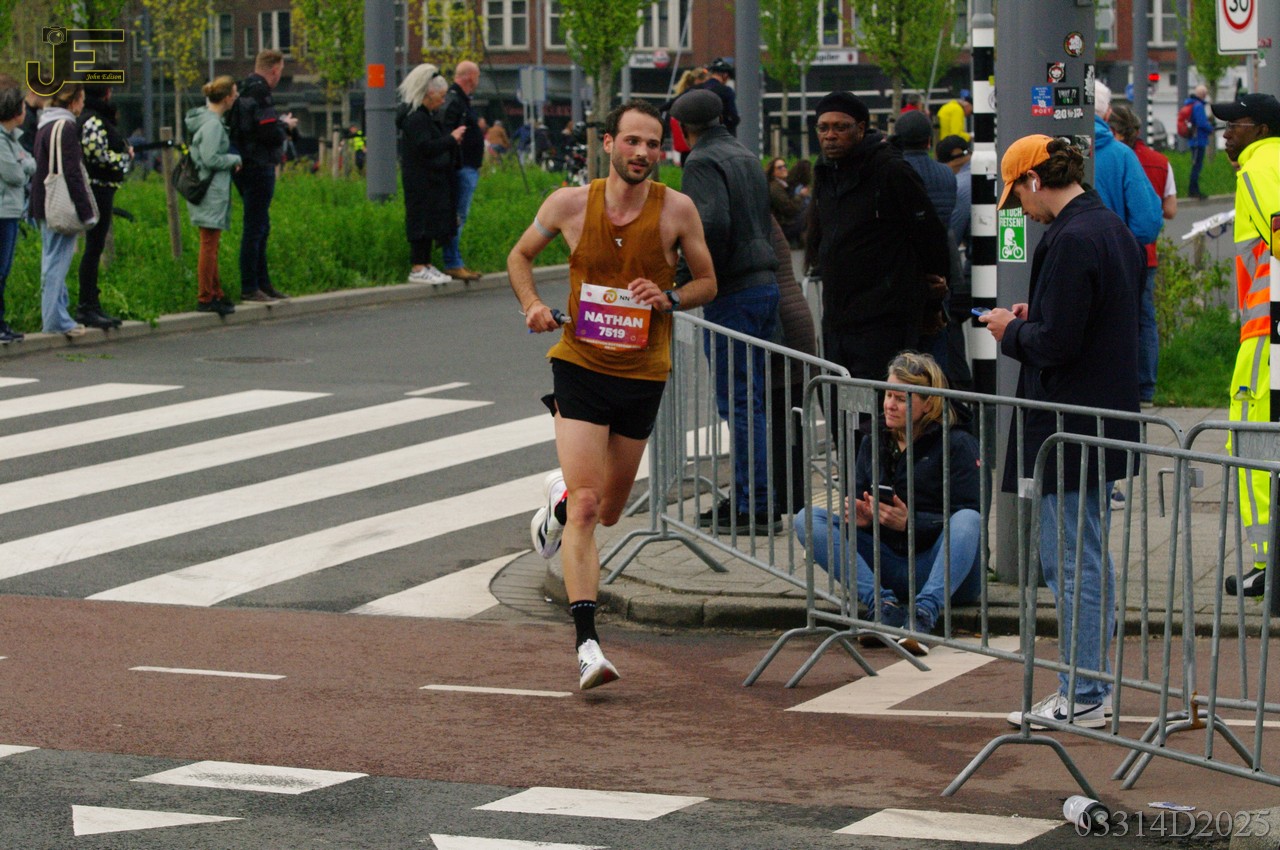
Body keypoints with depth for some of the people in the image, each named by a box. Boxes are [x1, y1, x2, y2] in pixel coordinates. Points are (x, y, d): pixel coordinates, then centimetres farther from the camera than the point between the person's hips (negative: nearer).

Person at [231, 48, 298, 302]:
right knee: (255, 227, -6)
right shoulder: (260, 93, -16)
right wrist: (285, 125, -3)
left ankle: (262, 283, 23)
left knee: (260, 227, 17)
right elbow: (269, 133, -24)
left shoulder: (244, 90, 14)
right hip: (259, 167, -10)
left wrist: (279, 123, 15)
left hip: (245, 166, 10)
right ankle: (250, 288, -4)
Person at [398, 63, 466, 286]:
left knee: (432, 222, 12)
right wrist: (451, 139, -17)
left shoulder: (429, 116, 17)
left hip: (434, 181, 10)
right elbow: (425, 147, -24)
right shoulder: (415, 118, -16)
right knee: (423, 221, -8)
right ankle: (418, 269, -6)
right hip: (421, 182, -10)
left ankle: (426, 264, 17)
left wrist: (452, 141, 9)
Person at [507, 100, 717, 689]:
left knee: (608, 510, 17)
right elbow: (521, 255, 12)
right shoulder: (570, 204, -5)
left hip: (643, 375, 2)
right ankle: (587, 645, -16)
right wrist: (531, 304, -7)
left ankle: (561, 496, 54)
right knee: (586, 507, -15)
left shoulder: (677, 209, -5)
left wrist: (669, 299, -15)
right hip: (580, 365, -2)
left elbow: (707, 282, 6)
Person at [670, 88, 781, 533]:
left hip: (732, 295, -9)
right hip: (765, 283, 9)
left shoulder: (703, 162, -11)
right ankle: (744, 496, 21)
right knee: (751, 400, 15)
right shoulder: (747, 157, 17)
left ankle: (757, 508, -6)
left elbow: (713, 223, -25)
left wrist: (694, 278, -14)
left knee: (739, 402, -6)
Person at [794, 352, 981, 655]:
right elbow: (856, 506, 12)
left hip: (949, 573, -5)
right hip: (888, 567, 5)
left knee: (967, 520, -34)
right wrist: (859, 516, -14)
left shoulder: (957, 445, -3)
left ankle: (925, 614, -50)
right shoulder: (874, 442, 13)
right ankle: (881, 604, -32)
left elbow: (970, 518, -12)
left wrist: (910, 522, -25)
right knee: (809, 518, -12)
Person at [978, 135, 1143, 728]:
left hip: (1067, 429, -10)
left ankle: (1081, 700, 2)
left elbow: (1055, 343, -23)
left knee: (1072, 565, -3)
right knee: (1091, 559, 18)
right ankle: (1093, 686, 26)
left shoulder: (1070, 241, -21)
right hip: (1106, 417, 10)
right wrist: (1033, 321, 13)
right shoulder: (1114, 229, 10)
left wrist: (1012, 331, -5)